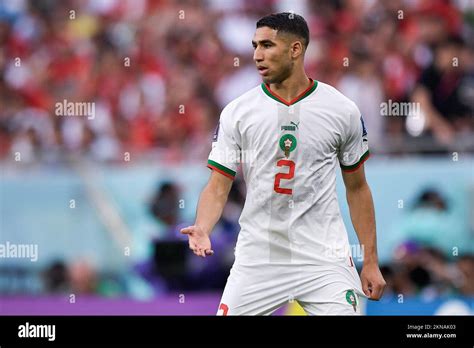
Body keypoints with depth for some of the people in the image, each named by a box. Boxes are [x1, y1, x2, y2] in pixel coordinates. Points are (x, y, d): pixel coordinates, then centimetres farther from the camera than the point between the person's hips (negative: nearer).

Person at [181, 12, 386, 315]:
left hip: (324, 259, -1)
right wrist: (202, 229, -22)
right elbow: (219, 186, -1)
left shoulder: (342, 111, 0)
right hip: (257, 258, 1)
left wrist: (371, 261, 7)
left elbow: (357, 188, 8)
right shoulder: (237, 112, 0)